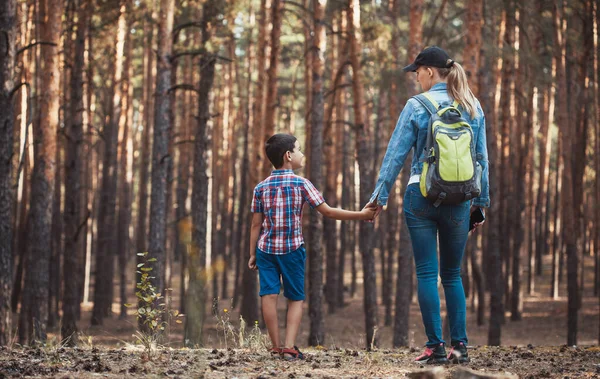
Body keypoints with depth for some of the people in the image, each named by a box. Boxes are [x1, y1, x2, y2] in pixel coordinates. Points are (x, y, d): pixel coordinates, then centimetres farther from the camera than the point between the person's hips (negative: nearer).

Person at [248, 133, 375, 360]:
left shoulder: (261, 188, 6)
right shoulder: (301, 184, -3)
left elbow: (256, 224, 5)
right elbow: (328, 212, -5)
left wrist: (252, 254, 11)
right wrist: (361, 215, 0)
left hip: (266, 248, 2)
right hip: (292, 248, -2)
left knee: (269, 295, -1)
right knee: (295, 298, 8)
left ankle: (276, 347, -2)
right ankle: (290, 347, -3)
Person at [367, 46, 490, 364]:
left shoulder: (417, 106, -5)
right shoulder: (473, 108, 6)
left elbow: (396, 154, -4)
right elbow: (482, 157, 9)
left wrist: (380, 195, 3)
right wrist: (481, 200, 17)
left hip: (421, 195, -3)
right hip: (459, 200, 3)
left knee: (426, 273, 1)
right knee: (452, 275, 12)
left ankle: (436, 346, -2)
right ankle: (460, 345, 6)